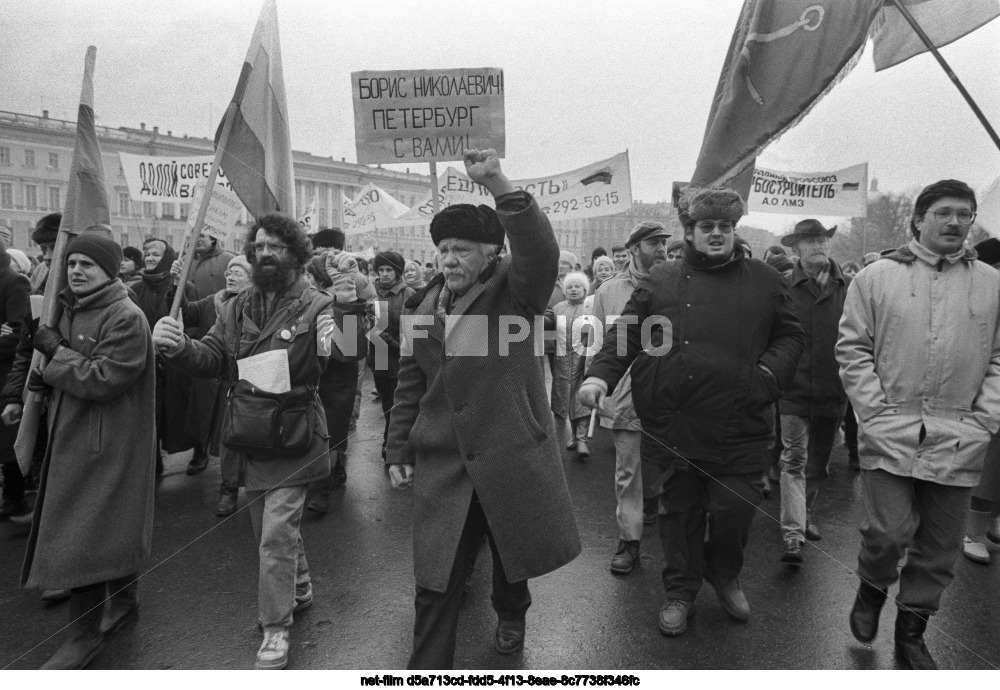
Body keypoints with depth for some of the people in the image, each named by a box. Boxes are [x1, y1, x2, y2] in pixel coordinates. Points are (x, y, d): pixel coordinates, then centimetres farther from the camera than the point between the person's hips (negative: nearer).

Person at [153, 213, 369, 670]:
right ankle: (299, 587, 45)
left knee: (276, 534, -4)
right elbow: (212, 359, 3)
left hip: (294, 435, -6)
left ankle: (276, 629, 14)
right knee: (272, 527, 20)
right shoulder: (239, 307, 7)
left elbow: (346, 352, -28)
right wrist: (180, 348, -19)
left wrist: (349, 310, -48)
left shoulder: (315, 306, -11)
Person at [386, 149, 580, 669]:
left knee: (514, 552, 21)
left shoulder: (514, 293, -7)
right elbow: (410, 386, 11)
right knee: (436, 578, 1)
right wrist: (399, 451, 9)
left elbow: (542, 251, -29)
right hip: (442, 464, 2)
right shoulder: (424, 308, 6)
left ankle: (511, 614, 52)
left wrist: (498, 184, -38)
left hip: (513, 455, -2)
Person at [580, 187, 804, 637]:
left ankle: (725, 577, 38)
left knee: (735, 509, 6)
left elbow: (789, 337, 13)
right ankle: (681, 591, 33)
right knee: (679, 511, 12)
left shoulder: (765, 281, 8)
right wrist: (600, 375, -14)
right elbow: (626, 333, 2)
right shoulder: (663, 280, 5)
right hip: (675, 426, 0)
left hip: (739, 426, 0)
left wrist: (767, 376, -6)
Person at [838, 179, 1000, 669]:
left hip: (959, 442, 3)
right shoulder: (877, 277, 1)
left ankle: (911, 630, 31)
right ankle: (872, 590, 27)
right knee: (889, 532, -7)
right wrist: (877, 413, -8)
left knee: (941, 546, 10)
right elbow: (852, 349, -1)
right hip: (891, 434, -3)